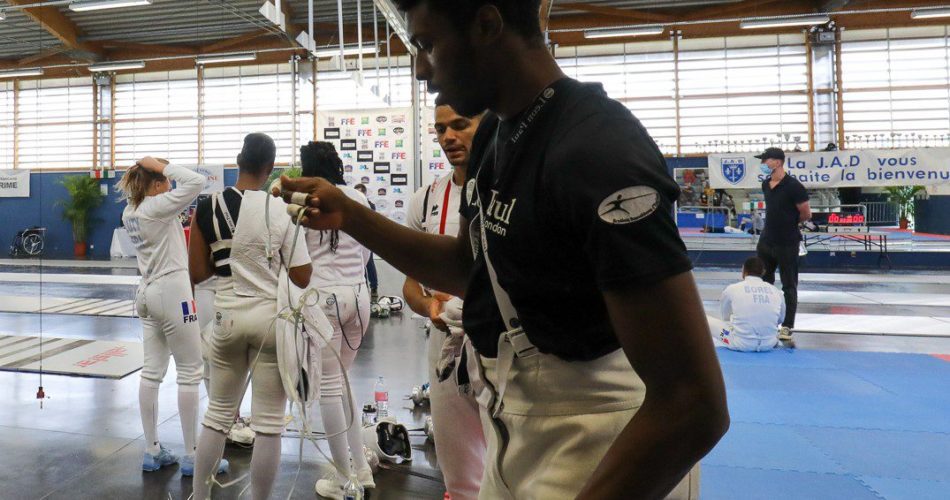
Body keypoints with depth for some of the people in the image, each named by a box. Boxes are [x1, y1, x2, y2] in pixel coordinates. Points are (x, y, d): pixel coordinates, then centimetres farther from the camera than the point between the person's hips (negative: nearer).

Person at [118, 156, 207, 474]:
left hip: (148, 293, 9)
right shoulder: (157, 207, -15)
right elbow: (197, 182, -21)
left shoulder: (130, 212, 9)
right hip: (173, 291, -9)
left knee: (152, 372, 11)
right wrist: (161, 166, -12)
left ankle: (152, 451, 19)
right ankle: (192, 456, 7)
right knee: (190, 373, 0)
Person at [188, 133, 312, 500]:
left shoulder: (207, 208, -2)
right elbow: (302, 278, -8)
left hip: (228, 318, 4)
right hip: (271, 318, -3)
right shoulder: (281, 209, -10)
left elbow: (197, 273, 4)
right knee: (269, 423, 7)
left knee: (218, 414, 20)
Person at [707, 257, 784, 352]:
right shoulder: (776, 291, 2)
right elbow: (780, 320, 18)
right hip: (769, 344, 4)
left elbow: (725, 316, 12)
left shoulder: (732, 289, -5)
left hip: (741, 344, -4)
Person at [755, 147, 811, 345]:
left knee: (789, 286, 2)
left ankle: (786, 328, 6)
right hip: (766, 240, 7)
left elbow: (806, 214, -9)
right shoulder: (765, 184, 6)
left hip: (787, 243, -7)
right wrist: (776, 224, 8)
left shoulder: (793, 186, -15)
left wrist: (789, 223, 4)